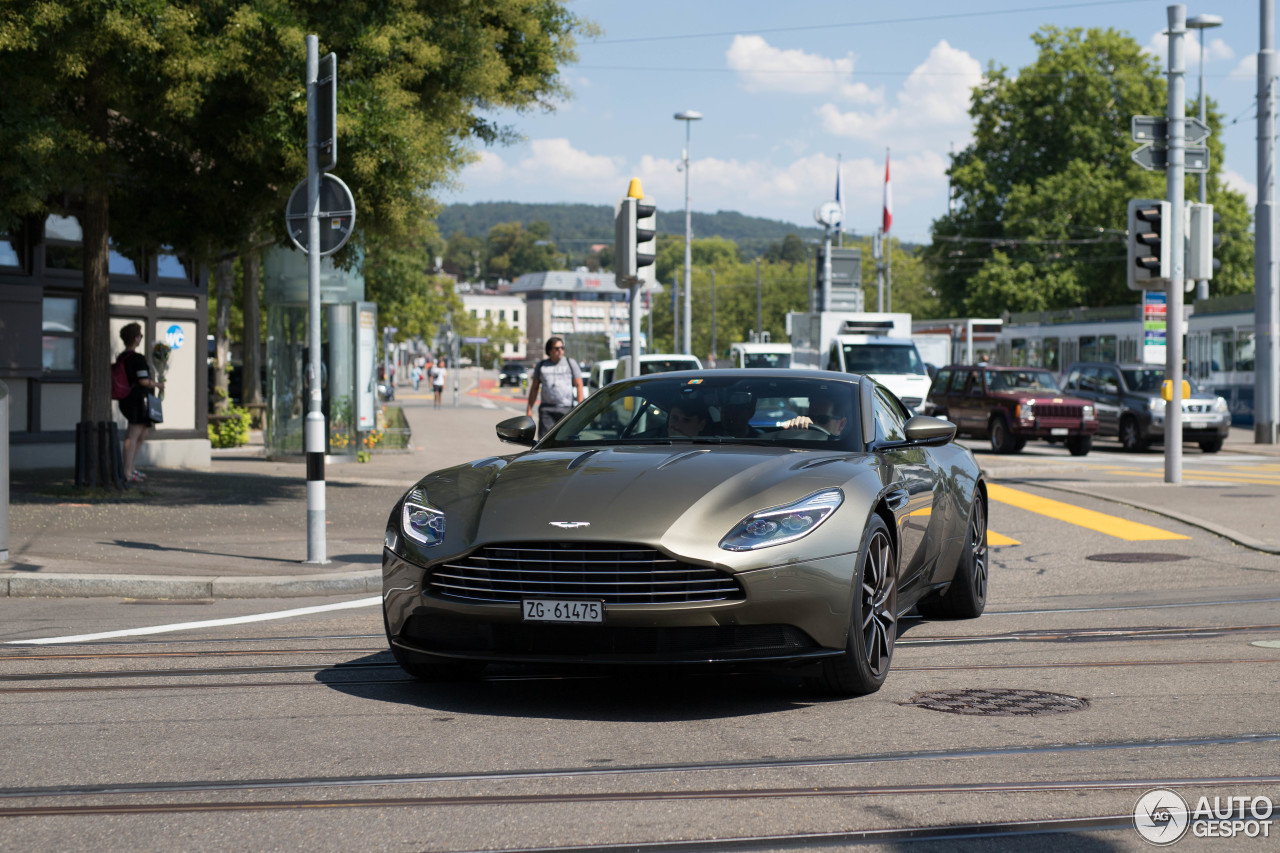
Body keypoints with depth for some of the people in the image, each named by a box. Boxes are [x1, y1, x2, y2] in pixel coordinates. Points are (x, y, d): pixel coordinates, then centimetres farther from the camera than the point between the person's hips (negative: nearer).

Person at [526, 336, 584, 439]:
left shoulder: (570, 363, 7)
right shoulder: (541, 365, 13)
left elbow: (579, 385, 2)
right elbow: (534, 388, 17)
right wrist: (529, 408, 10)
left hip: (567, 408, -1)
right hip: (547, 409, 1)